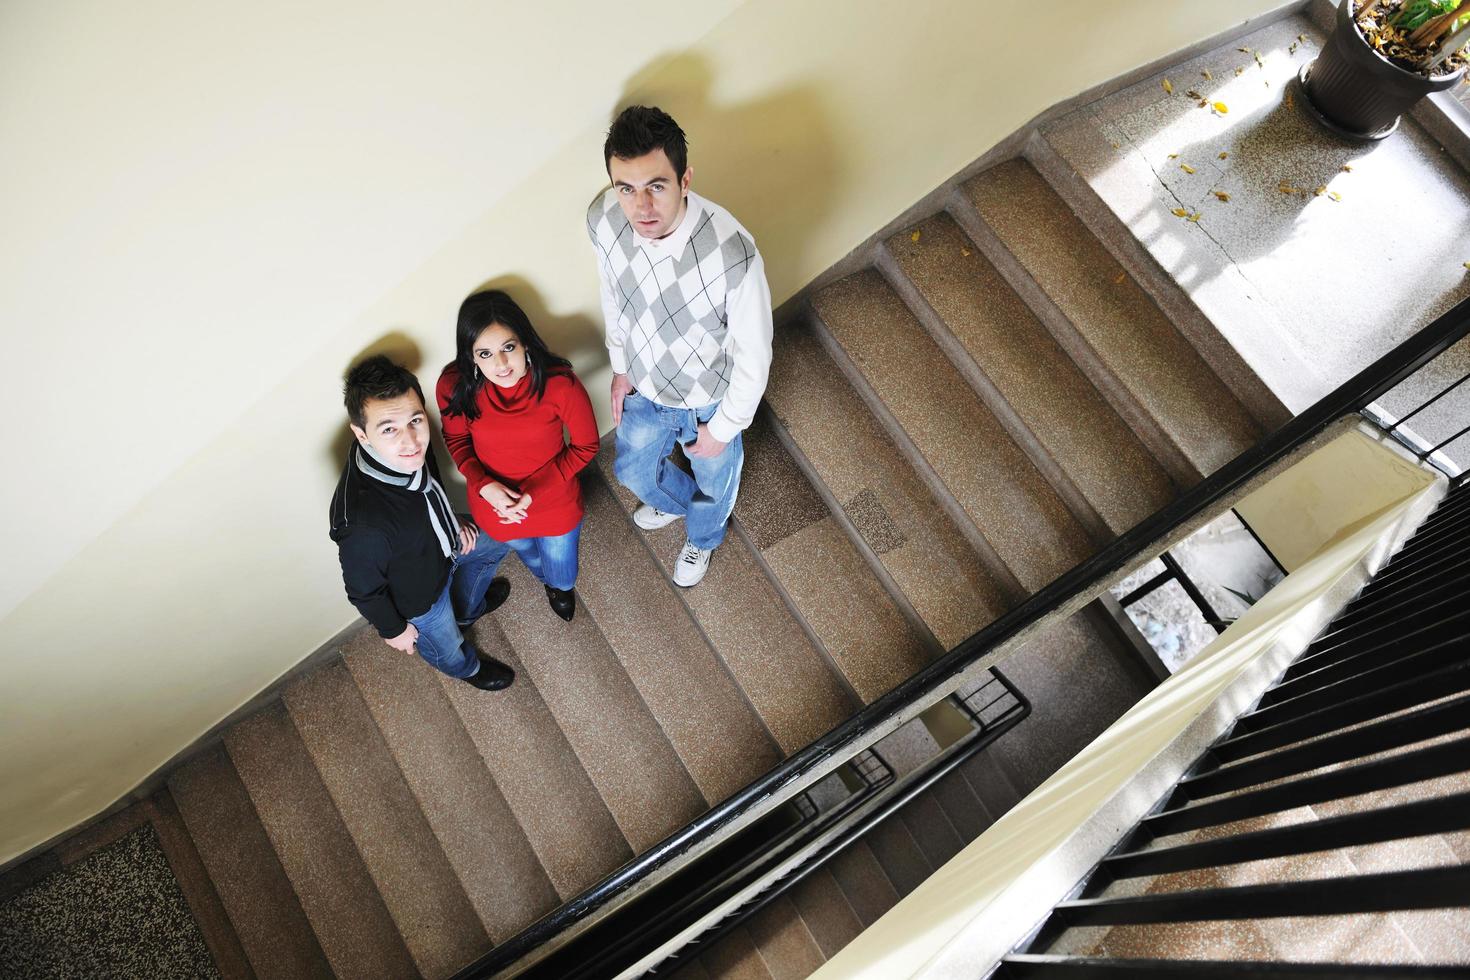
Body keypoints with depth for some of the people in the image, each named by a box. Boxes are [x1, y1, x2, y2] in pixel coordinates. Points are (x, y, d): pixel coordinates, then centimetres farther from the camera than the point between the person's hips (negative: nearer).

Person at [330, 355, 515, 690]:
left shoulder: (408, 448, -29)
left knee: (494, 547, 31)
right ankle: (467, 668, 62)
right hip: (418, 594, -5)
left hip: (445, 544, 5)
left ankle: (468, 608, 61)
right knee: (447, 646, 25)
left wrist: (454, 523, 6)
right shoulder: (362, 522, -48)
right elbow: (364, 589, -27)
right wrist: (393, 629, -10)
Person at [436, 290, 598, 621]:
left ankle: (560, 584, 65)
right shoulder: (454, 386, -26)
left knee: (561, 578, 24)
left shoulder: (559, 383, -32)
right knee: (529, 557, 34)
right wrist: (484, 485, -21)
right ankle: (546, 578, 73)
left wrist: (535, 494, -23)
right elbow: (457, 439, -5)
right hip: (494, 502, 2)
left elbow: (585, 446, -17)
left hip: (554, 502, -1)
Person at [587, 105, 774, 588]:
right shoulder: (603, 219, -26)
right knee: (632, 471, 30)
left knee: (713, 480, 28)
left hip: (710, 399, -3)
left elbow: (754, 354, -26)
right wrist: (621, 366, 8)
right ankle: (677, 500, 67)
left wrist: (724, 427, -13)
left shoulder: (732, 253, -42)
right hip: (645, 386, 4)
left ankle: (702, 538, 65)